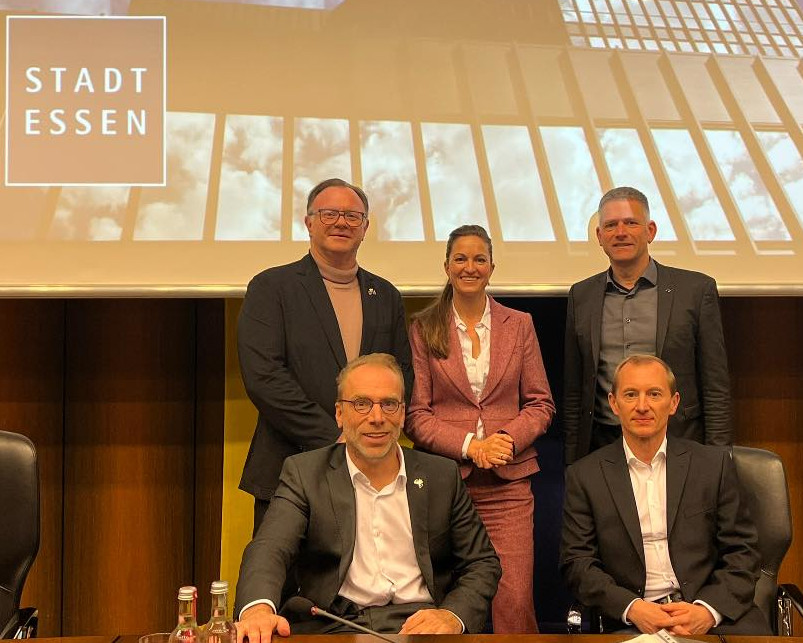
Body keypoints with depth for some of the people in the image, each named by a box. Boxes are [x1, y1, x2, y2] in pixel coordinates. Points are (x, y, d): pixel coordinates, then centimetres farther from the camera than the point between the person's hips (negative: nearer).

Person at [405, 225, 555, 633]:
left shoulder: (519, 325, 10)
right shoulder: (424, 329, 5)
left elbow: (540, 403, 9)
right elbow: (415, 414, 0)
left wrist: (507, 440, -9)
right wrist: (470, 446, -12)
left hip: (508, 482, 1)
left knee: (515, 601, -7)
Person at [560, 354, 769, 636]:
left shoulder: (714, 463, 8)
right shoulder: (584, 476, 5)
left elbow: (742, 552, 7)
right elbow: (577, 562, 3)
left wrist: (708, 610, -9)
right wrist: (632, 608, -12)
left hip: (713, 614, 0)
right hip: (630, 620, 0)